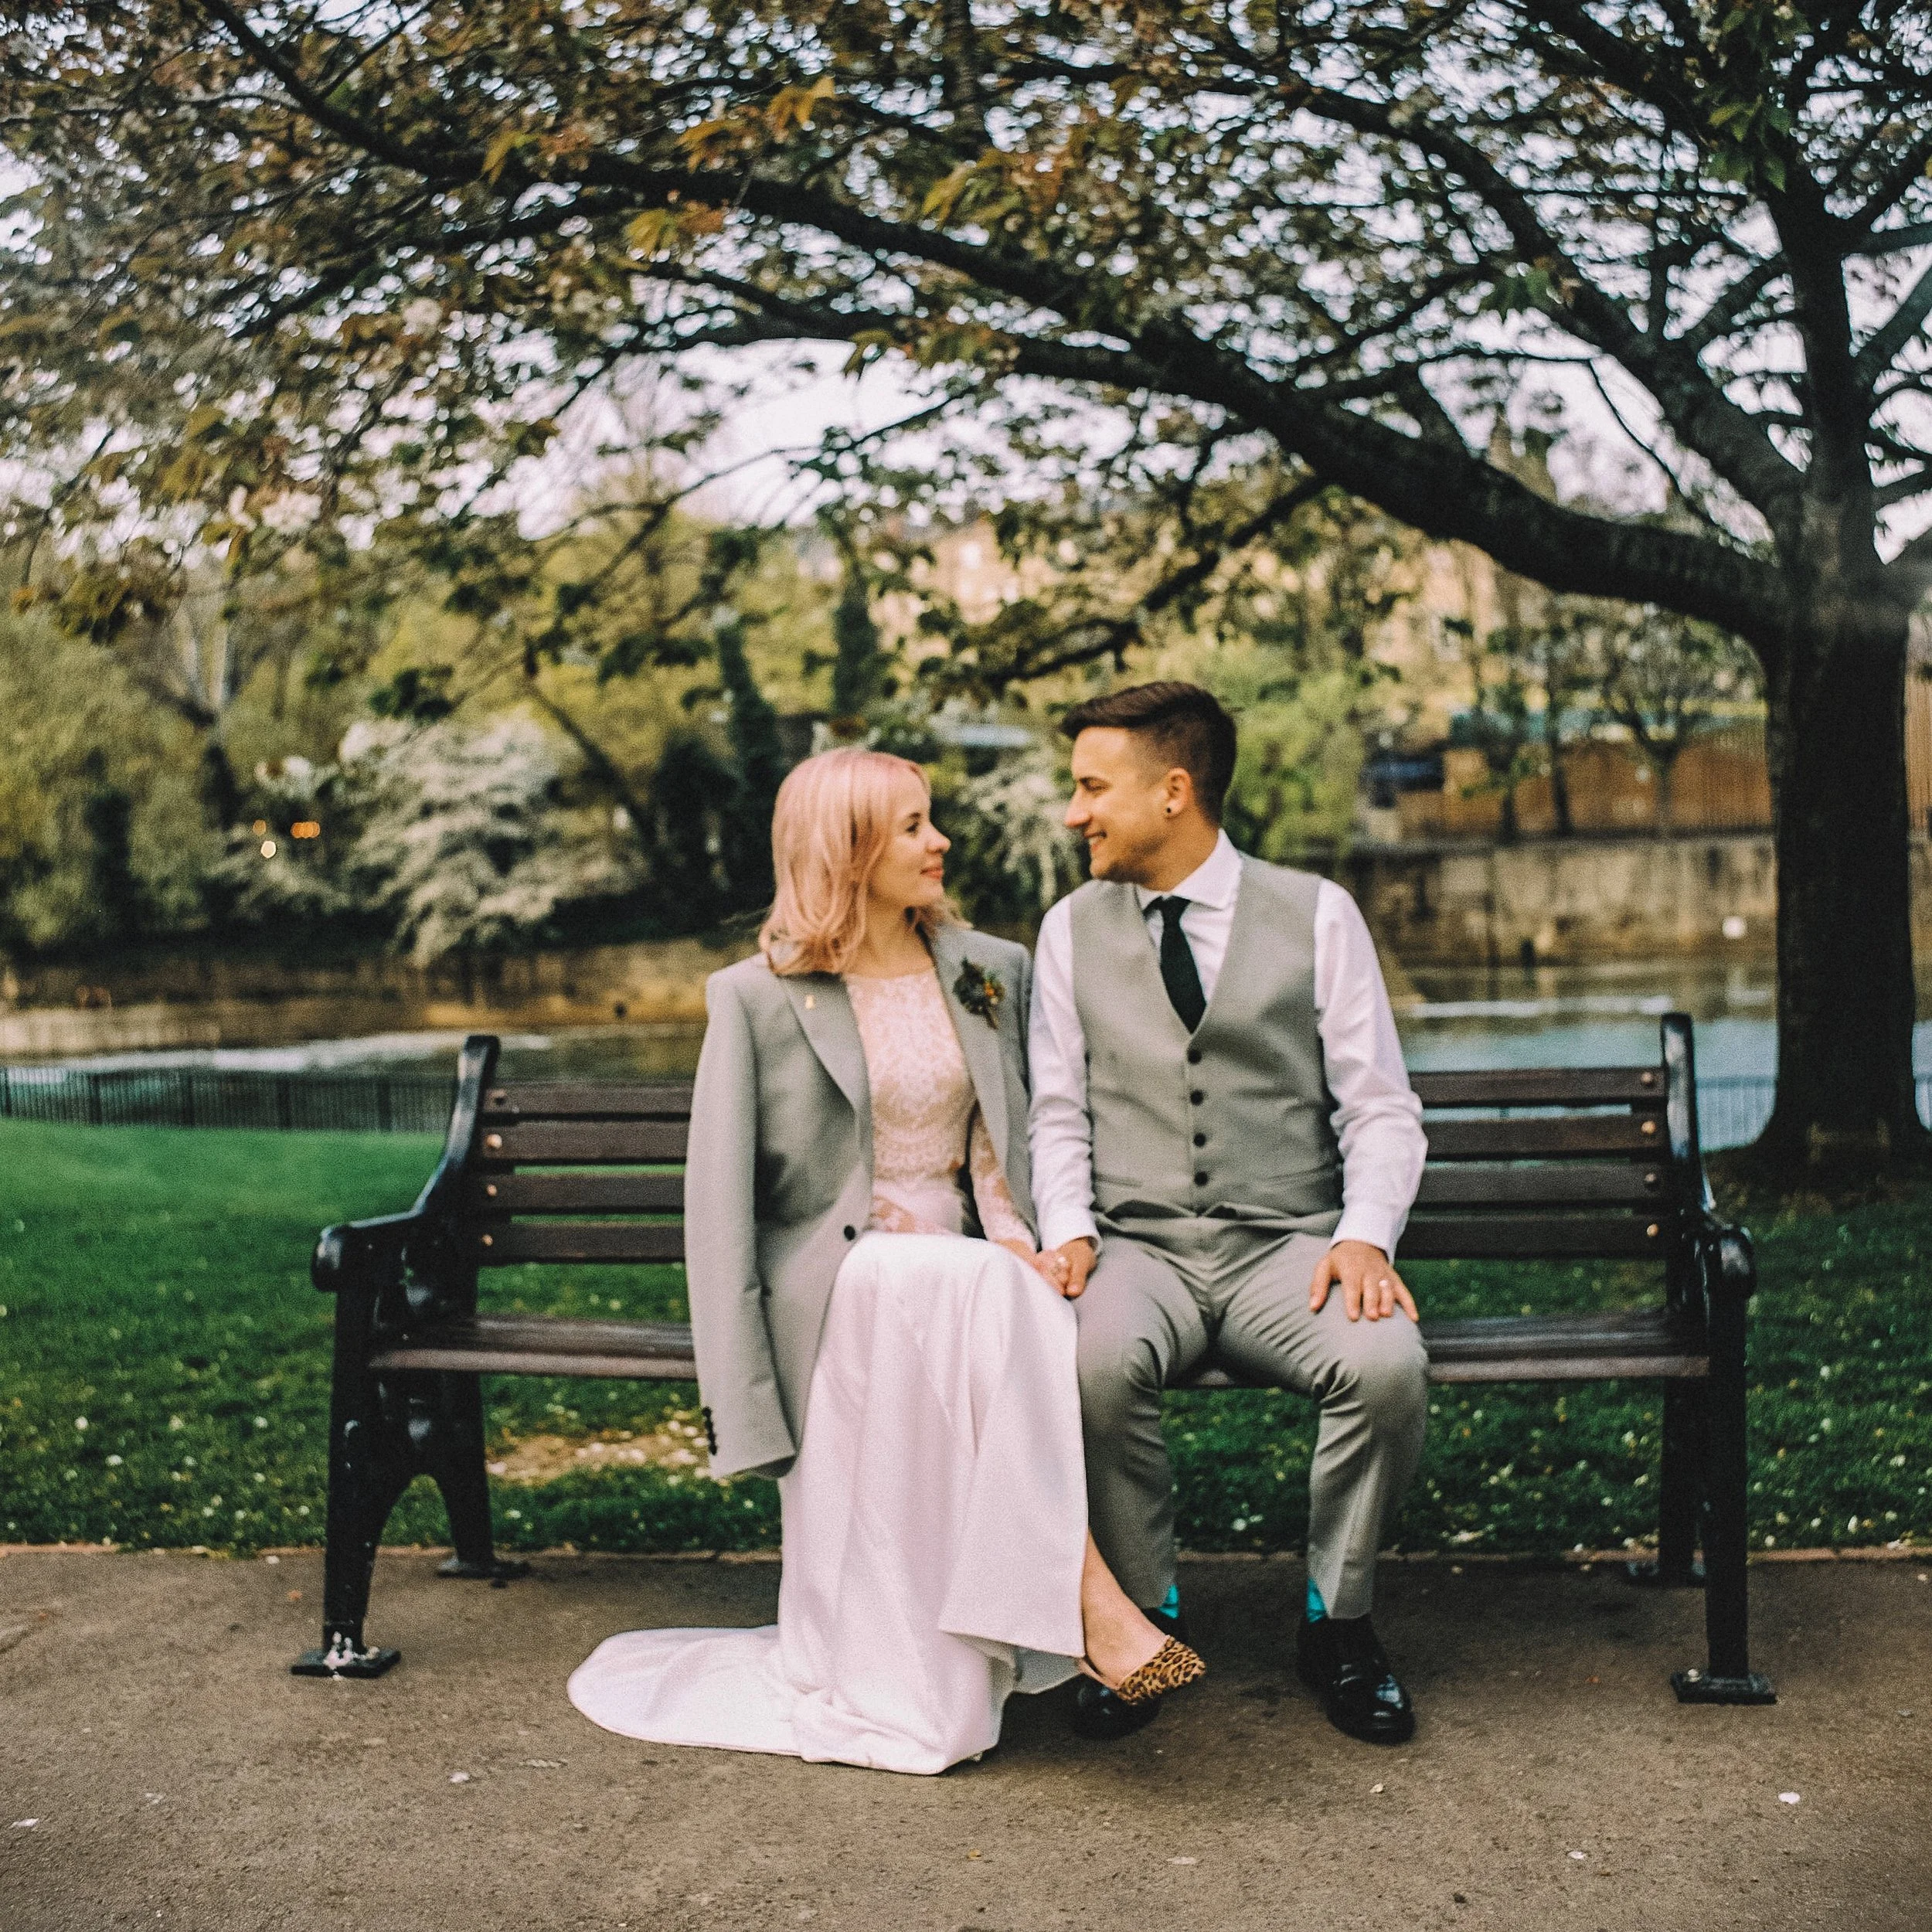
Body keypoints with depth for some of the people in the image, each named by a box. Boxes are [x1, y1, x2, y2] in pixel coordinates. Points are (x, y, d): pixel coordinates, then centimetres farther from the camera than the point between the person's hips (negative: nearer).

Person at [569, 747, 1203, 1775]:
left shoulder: (994, 971, 13)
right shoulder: (757, 997, 0)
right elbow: (718, 1201, -3)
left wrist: (1033, 1246, -7)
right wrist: (744, 1404, -12)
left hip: (972, 1282, 4)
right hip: (833, 1289, -4)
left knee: (1018, 1294, -33)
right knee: (988, 1294, -35)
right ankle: (1086, 1601, -35)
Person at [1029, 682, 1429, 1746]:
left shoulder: (1315, 914, 5)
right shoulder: (1072, 928, 11)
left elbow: (1380, 1106, 4)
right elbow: (1058, 1111, 11)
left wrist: (1365, 1237, -14)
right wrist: (1069, 1230, -8)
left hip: (1286, 1248, 0)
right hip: (1136, 1250, 1)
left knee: (1387, 1362, -31)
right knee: (1096, 1363, -34)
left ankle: (1337, 1620, -3)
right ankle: (1143, 1616, -7)